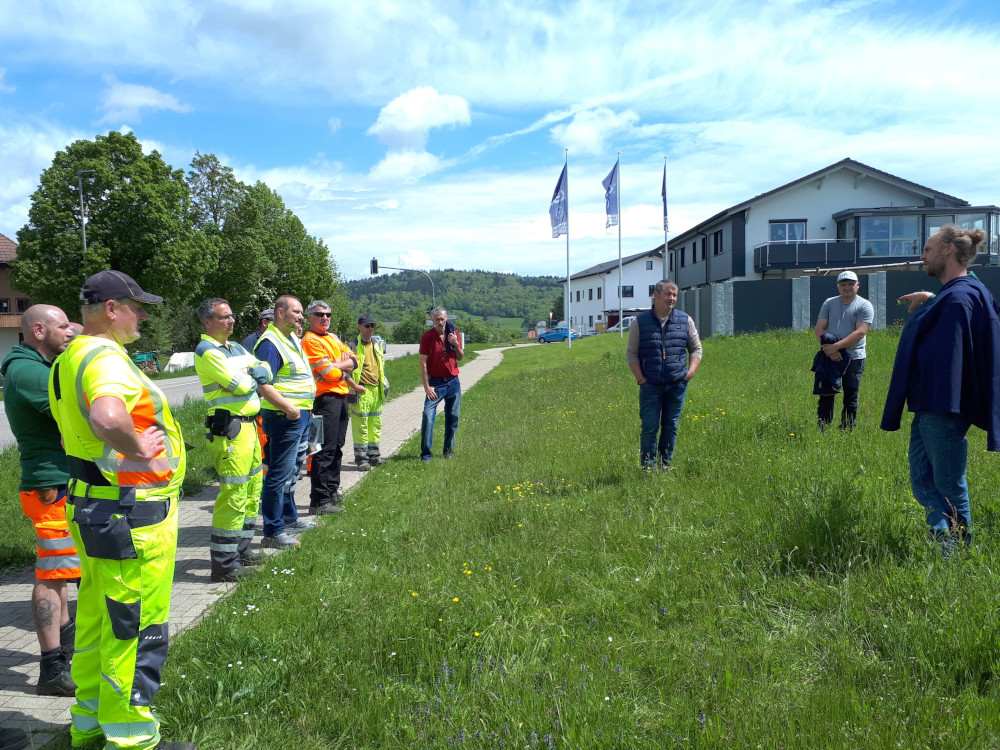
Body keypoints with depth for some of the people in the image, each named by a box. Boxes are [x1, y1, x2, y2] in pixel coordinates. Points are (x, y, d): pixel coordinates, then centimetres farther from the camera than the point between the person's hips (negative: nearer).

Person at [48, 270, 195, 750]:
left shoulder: (71, 358, 13)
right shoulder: (104, 358, -21)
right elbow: (108, 418, -42)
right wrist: (140, 450, -24)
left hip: (93, 507, 11)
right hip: (132, 516, -11)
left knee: (98, 619, 21)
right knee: (136, 628, 2)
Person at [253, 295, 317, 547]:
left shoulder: (292, 338, 15)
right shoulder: (270, 343, -16)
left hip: (301, 415, 10)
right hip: (284, 417, -10)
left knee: (292, 471, 21)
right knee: (279, 474, -4)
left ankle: (289, 517, 35)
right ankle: (273, 532, 3)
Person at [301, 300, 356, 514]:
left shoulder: (333, 338, 18)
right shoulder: (310, 341, -11)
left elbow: (353, 360, 9)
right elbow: (331, 373, -17)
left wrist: (337, 365, -9)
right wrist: (344, 366, 1)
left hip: (341, 396, 9)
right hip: (326, 398, -9)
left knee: (337, 447, 16)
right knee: (325, 449, -11)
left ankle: (332, 491, 27)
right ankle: (319, 500, -8)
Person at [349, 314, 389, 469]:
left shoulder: (378, 343, 13)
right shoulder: (354, 346, -7)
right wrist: (354, 385, -16)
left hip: (377, 390, 6)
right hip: (362, 391, -6)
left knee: (376, 424, 13)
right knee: (361, 425, -5)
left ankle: (373, 454, 24)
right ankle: (361, 458, 3)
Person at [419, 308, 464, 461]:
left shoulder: (454, 333, 4)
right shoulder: (427, 336, -7)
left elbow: (460, 357, 10)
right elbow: (423, 362, -9)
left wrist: (456, 344, -10)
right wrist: (426, 386, -14)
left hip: (453, 381, 4)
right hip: (435, 382, -4)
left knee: (452, 417, 8)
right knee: (428, 415, -13)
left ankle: (449, 449, 22)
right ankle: (425, 452, -6)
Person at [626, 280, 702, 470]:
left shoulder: (685, 320, 8)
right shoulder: (640, 322, 2)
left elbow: (696, 348, 15)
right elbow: (631, 353, 4)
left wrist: (690, 372, 1)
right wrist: (640, 378, -5)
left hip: (677, 385, 2)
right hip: (650, 385, -2)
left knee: (670, 427, 8)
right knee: (649, 428, -3)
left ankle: (666, 467, 20)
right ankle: (647, 469, 5)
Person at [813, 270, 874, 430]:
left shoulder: (864, 306, -1)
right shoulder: (829, 303, 11)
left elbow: (860, 333, -13)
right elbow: (819, 329, 3)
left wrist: (836, 346, -20)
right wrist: (827, 347, -14)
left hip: (853, 359, -3)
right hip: (830, 357, 3)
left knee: (850, 399, 2)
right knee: (826, 397, 3)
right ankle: (822, 432, 8)